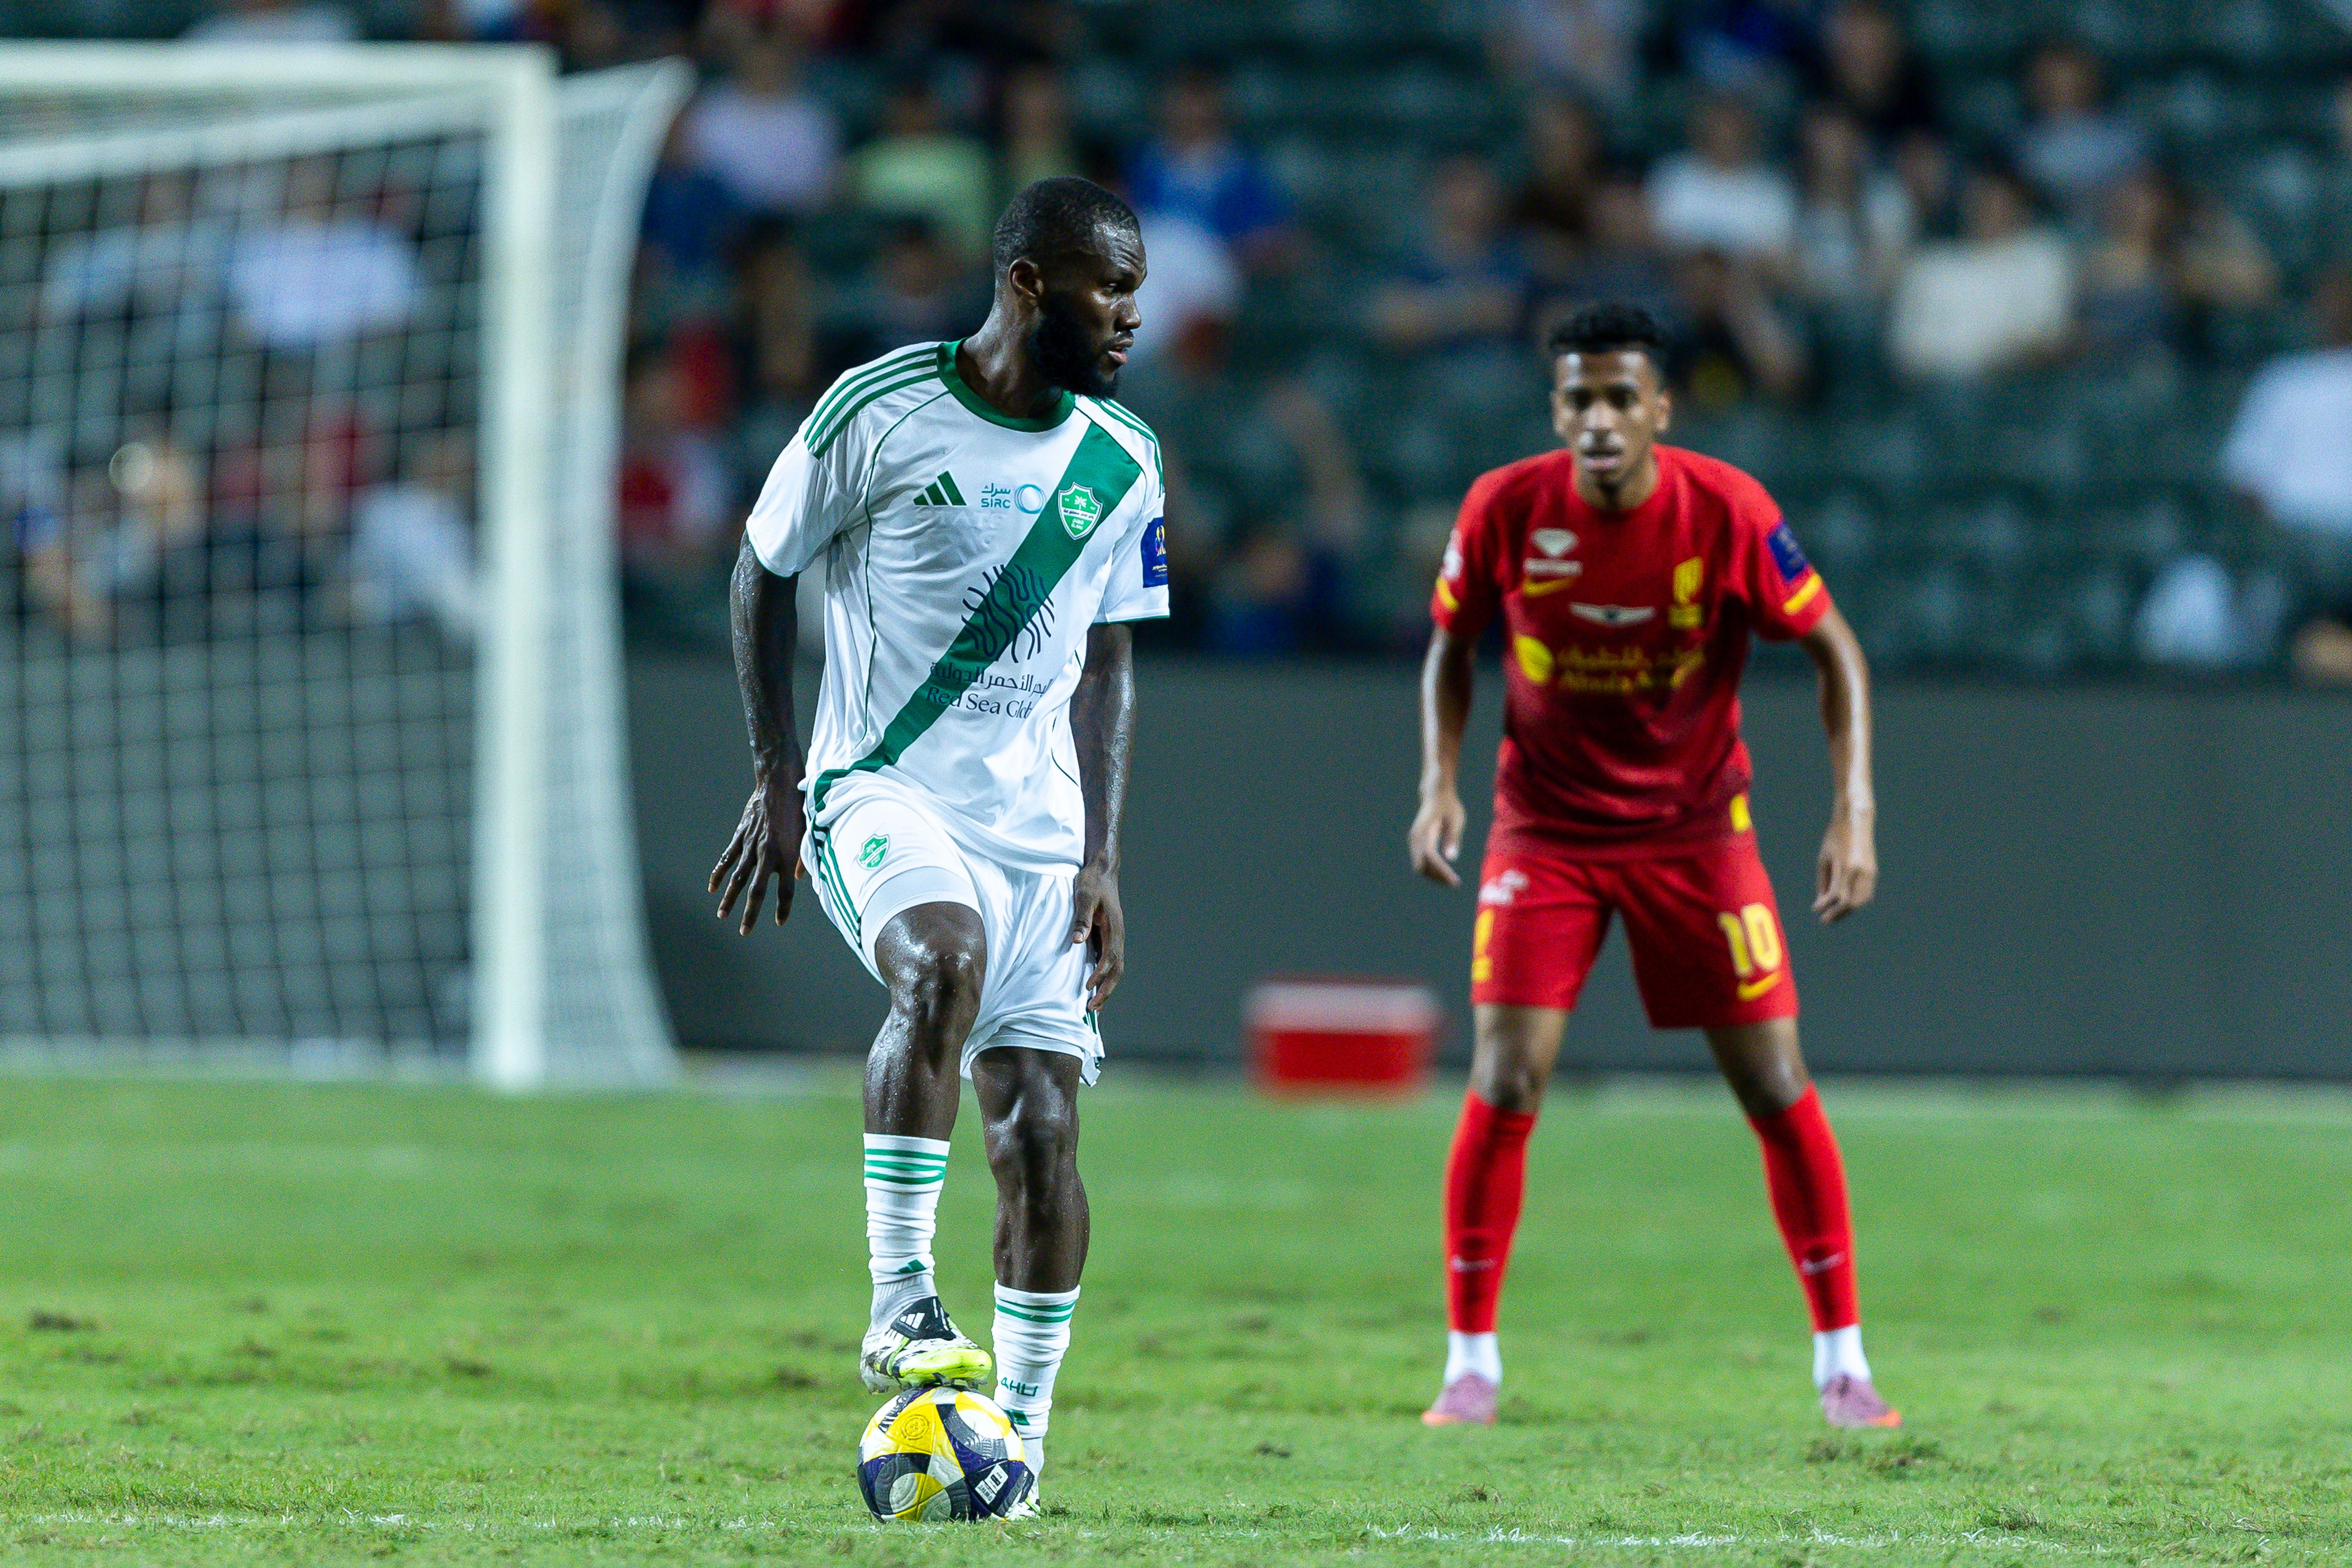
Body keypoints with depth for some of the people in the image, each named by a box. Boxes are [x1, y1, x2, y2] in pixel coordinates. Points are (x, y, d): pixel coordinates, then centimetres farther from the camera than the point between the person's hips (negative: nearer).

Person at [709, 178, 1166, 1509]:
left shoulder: (1121, 463, 6)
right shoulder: (880, 412, -7)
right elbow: (763, 574, 4)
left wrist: (1101, 859, 6)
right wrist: (777, 777, -1)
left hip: (1037, 826, 4)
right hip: (880, 792, -4)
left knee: (1042, 1125, -4)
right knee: (944, 960, -35)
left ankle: (1021, 1436, 6)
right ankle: (901, 1301, -31)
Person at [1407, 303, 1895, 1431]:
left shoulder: (1727, 512, -16)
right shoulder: (1505, 510, -13)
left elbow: (1833, 648, -6)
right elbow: (1451, 647, 4)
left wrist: (1854, 809, -15)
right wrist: (1439, 781, -10)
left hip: (1696, 828, 0)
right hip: (1544, 830, 0)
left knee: (1777, 1091, -2)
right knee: (1506, 1085, -11)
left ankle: (1842, 1359, 10)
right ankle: (1470, 1359, 1)